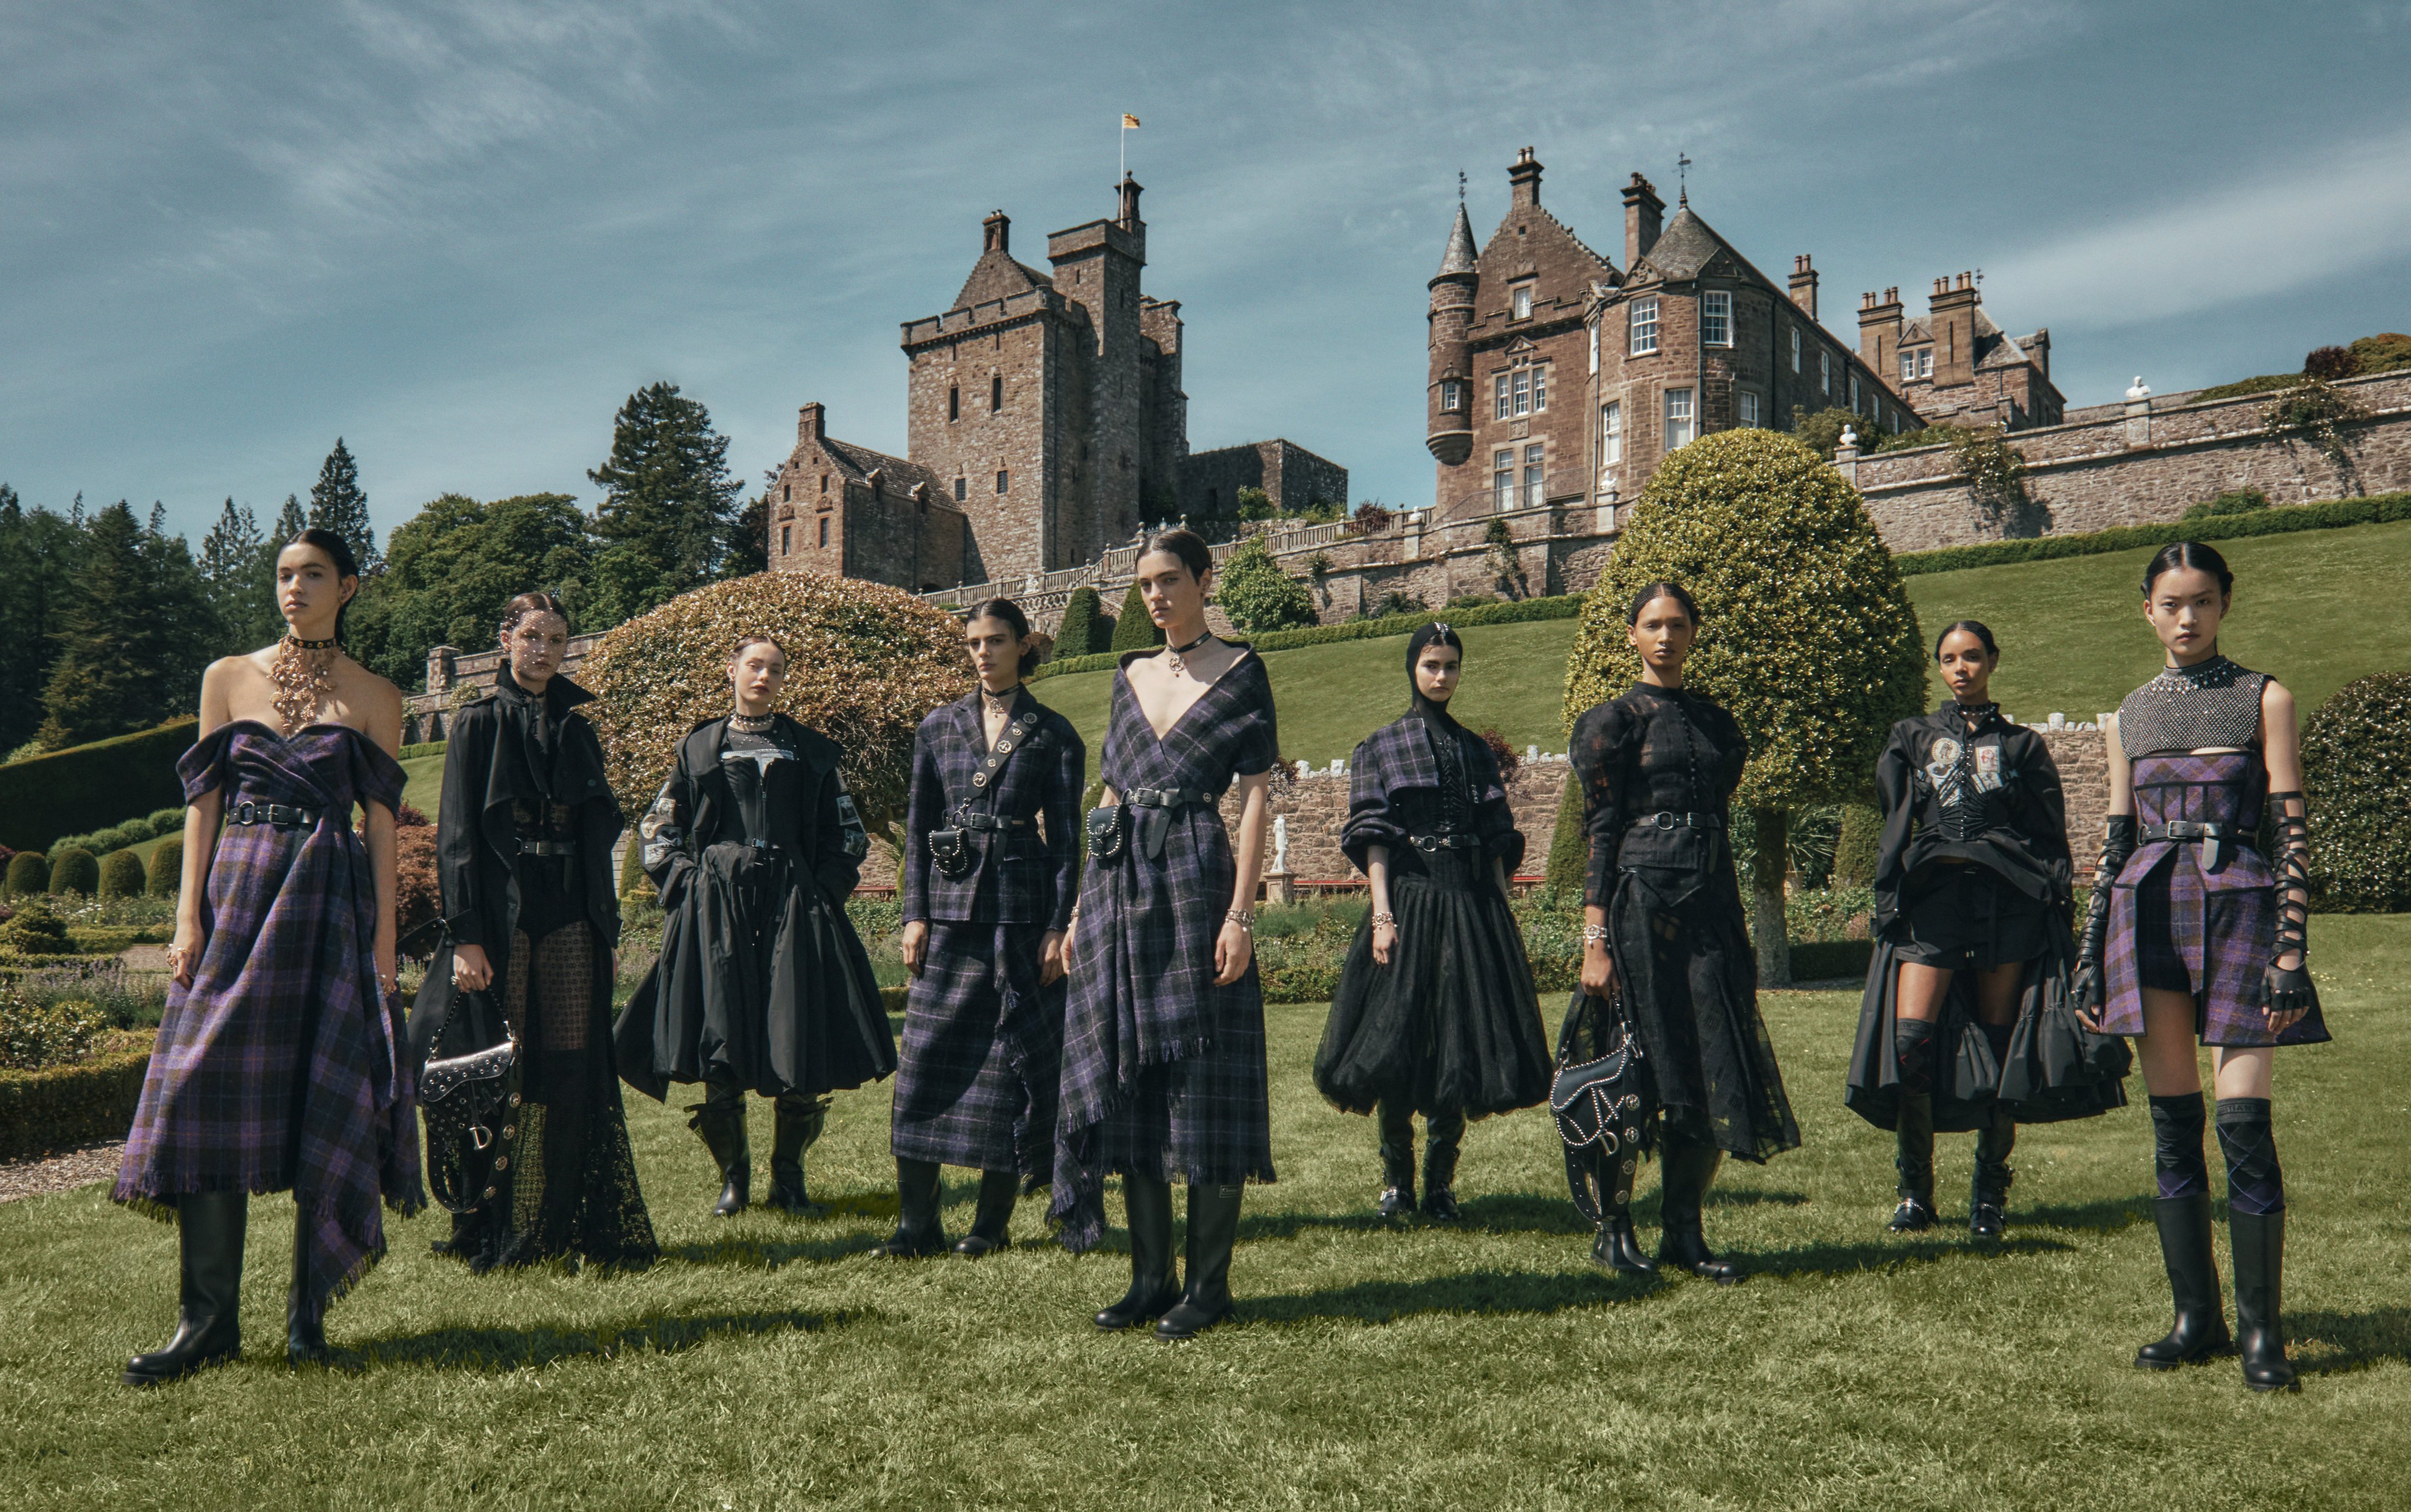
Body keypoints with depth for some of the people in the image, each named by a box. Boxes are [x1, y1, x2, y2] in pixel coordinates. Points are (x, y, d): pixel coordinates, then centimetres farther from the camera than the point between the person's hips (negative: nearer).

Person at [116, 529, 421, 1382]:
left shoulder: (374, 698, 7)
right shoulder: (227, 679, 12)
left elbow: (381, 822, 4)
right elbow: (205, 799, 9)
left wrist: (384, 936, -2)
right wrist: (189, 913, 0)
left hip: (331, 903, -1)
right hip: (238, 893, 2)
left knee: (325, 1100, -3)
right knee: (209, 1091, -6)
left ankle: (307, 1312, 6)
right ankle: (210, 1317, 0)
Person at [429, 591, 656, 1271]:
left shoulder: (577, 730, 15)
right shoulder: (478, 723, 2)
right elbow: (457, 837, -4)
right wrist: (465, 935, -13)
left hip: (570, 919, 4)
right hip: (502, 914, -4)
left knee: (572, 1072, 2)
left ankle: (566, 1225, 9)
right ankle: (495, 1232, 8)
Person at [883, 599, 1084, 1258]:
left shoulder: (1053, 734, 4)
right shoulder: (938, 727, 11)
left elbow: (1066, 836, 2)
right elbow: (918, 826, 11)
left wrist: (1059, 926, -5)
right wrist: (915, 914, 2)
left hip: (1023, 907, -2)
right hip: (951, 907, 2)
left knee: (1012, 1062, 1)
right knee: (927, 1059, -1)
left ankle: (992, 1222, 12)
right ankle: (918, 1221, 7)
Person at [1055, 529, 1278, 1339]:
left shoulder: (1239, 672, 0)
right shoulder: (1130, 676, 16)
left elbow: (1255, 796, -5)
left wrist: (1240, 914, -13)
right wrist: (1082, 905, 12)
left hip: (1194, 878, -6)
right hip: (1120, 885, 6)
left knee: (1204, 1079, -2)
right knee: (1129, 1081, 6)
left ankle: (1209, 1284, 8)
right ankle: (1152, 1276, 16)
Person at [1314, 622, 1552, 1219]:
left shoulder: (1476, 750, 16)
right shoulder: (1380, 747, 7)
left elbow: (1497, 840, 14)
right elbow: (1373, 838, -1)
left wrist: (1502, 916, 6)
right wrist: (1382, 912, -13)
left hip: (1473, 904, 3)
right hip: (1409, 900, -3)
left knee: (1463, 1041, 1)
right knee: (1396, 1038, -5)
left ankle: (1441, 1180, 9)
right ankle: (1396, 1178, 8)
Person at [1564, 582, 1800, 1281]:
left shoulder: (1715, 722, 17)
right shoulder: (1614, 720, 0)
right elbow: (1599, 834, -6)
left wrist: (1737, 932, 16)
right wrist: (1596, 938, -13)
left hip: (1711, 908, 6)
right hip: (1641, 904, -5)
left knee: (1715, 1073, 2)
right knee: (1640, 1067, -3)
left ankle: (1684, 1232, 13)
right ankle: (1614, 1228, 11)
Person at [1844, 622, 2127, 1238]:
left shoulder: (2023, 745, 13)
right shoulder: (1912, 738, 15)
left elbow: (2051, 840, 10)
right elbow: (1893, 829, 12)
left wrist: (2056, 918, 2)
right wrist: (1888, 906, 4)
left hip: (2007, 902, 0)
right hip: (1933, 898, 0)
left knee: (2001, 1047, 0)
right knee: (1909, 1040, -11)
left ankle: (1990, 1193, 12)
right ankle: (1915, 1192, 1)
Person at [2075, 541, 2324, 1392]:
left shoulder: (2263, 701, 4)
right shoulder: (2130, 717, 14)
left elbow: (2293, 831, -1)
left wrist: (2291, 950, -10)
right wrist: (2090, 955, 11)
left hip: (2237, 909, -3)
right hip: (2149, 915, 3)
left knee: (2244, 1123, -8)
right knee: (2172, 1125, 5)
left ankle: (2260, 1330, 4)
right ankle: (2196, 1317, 15)